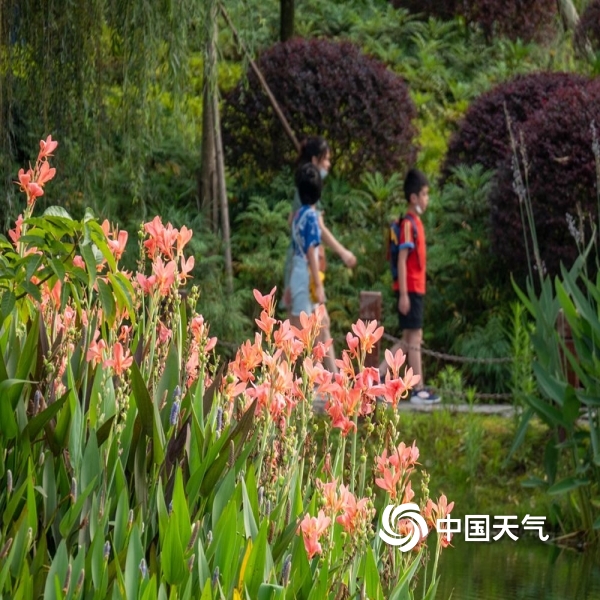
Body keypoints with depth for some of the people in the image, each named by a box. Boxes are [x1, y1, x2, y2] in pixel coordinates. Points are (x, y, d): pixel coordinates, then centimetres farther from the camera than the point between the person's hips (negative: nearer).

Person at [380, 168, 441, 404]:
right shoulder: (407, 224, -13)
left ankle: (377, 375, 13)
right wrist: (403, 294, -21)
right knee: (414, 337, -5)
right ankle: (418, 390, -2)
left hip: (416, 289, 9)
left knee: (409, 339, 12)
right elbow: (402, 260, -17)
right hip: (410, 289, -9)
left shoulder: (416, 223, 15)